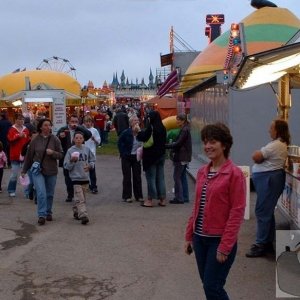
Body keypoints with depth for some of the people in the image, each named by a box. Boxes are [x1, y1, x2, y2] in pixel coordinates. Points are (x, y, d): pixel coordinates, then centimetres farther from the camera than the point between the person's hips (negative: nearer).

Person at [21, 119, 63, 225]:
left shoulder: (55, 140, -3)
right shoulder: (35, 140, -3)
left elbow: (61, 155, -1)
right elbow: (29, 156, 6)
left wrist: (53, 153, -22)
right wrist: (24, 170, 11)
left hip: (51, 171, 1)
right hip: (37, 171, -1)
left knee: (50, 194, 11)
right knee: (41, 193, -12)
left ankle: (48, 213, 28)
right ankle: (41, 215, -8)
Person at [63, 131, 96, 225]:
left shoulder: (87, 149, 4)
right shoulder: (70, 151, -5)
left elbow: (92, 160, 15)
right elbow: (66, 166, -4)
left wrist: (90, 165, -5)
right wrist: (72, 161, -22)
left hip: (85, 178, 4)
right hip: (76, 178, -4)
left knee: (80, 198, 15)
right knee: (80, 199, -11)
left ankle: (76, 212, 31)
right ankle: (83, 215, -16)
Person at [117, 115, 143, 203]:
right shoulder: (126, 133, -11)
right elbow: (119, 143, -3)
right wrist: (123, 153, -6)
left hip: (136, 157, 3)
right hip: (127, 157, -3)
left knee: (137, 176, 7)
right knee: (127, 177, 3)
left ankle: (138, 196, 15)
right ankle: (127, 196, 9)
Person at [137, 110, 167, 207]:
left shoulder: (150, 128, -18)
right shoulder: (163, 128, 5)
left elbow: (142, 138, -18)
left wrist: (139, 132, 1)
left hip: (151, 156, -7)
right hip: (161, 155, 7)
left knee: (151, 177, 0)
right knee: (160, 177, 11)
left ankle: (150, 200, 4)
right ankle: (162, 199, 15)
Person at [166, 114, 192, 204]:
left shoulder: (184, 130, -15)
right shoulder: (185, 129, 15)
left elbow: (178, 143, -19)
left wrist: (166, 146, -17)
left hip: (181, 157, -10)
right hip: (184, 157, 10)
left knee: (177, 177, -7)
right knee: (183, 177, 12)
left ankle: (179, 198, -5)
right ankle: (185, 197, 16)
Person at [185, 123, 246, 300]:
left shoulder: (234, 173, -13)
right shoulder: (202, 172, 7)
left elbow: (237, 212, -15)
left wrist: (225, 246, -17)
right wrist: (189, 235, 13)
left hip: (220, 239, -7)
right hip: (200, 238, 7)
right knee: (207, 284, 14)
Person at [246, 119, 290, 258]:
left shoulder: (275, 145, -17)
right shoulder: (281, 144, 17)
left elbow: (256, 157, -18)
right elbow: (258, 157, 17)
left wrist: (258, 153, 1)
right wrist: (260, 155, -3)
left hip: (268, 179, -11)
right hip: (268, 178, 11)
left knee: (262, 212, -6)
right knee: (267, 212, 15)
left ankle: (261, 245, 0)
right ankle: (268, 243, 22)